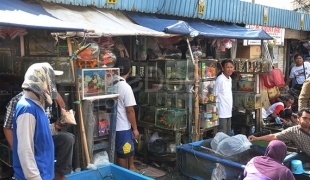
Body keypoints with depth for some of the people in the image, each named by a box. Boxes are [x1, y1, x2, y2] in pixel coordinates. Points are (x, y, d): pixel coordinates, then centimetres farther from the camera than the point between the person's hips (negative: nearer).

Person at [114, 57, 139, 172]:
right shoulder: (126, 87, -21)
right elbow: (130, 110, -19)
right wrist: (135, 128, -9)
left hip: (114, 125, 8)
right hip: (123, 127, -8)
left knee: (129, 149, 23)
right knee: (123, 154, 7)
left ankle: (131, 168, 37)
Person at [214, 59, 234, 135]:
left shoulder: (229, 79, 10)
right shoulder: (220, 79, -16)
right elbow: (214, 96, -14)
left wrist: (231, 107, 16)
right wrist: (216, 109, -16)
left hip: (228, 112, 9)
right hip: (222, 113, -8)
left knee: (228, 135, 15)